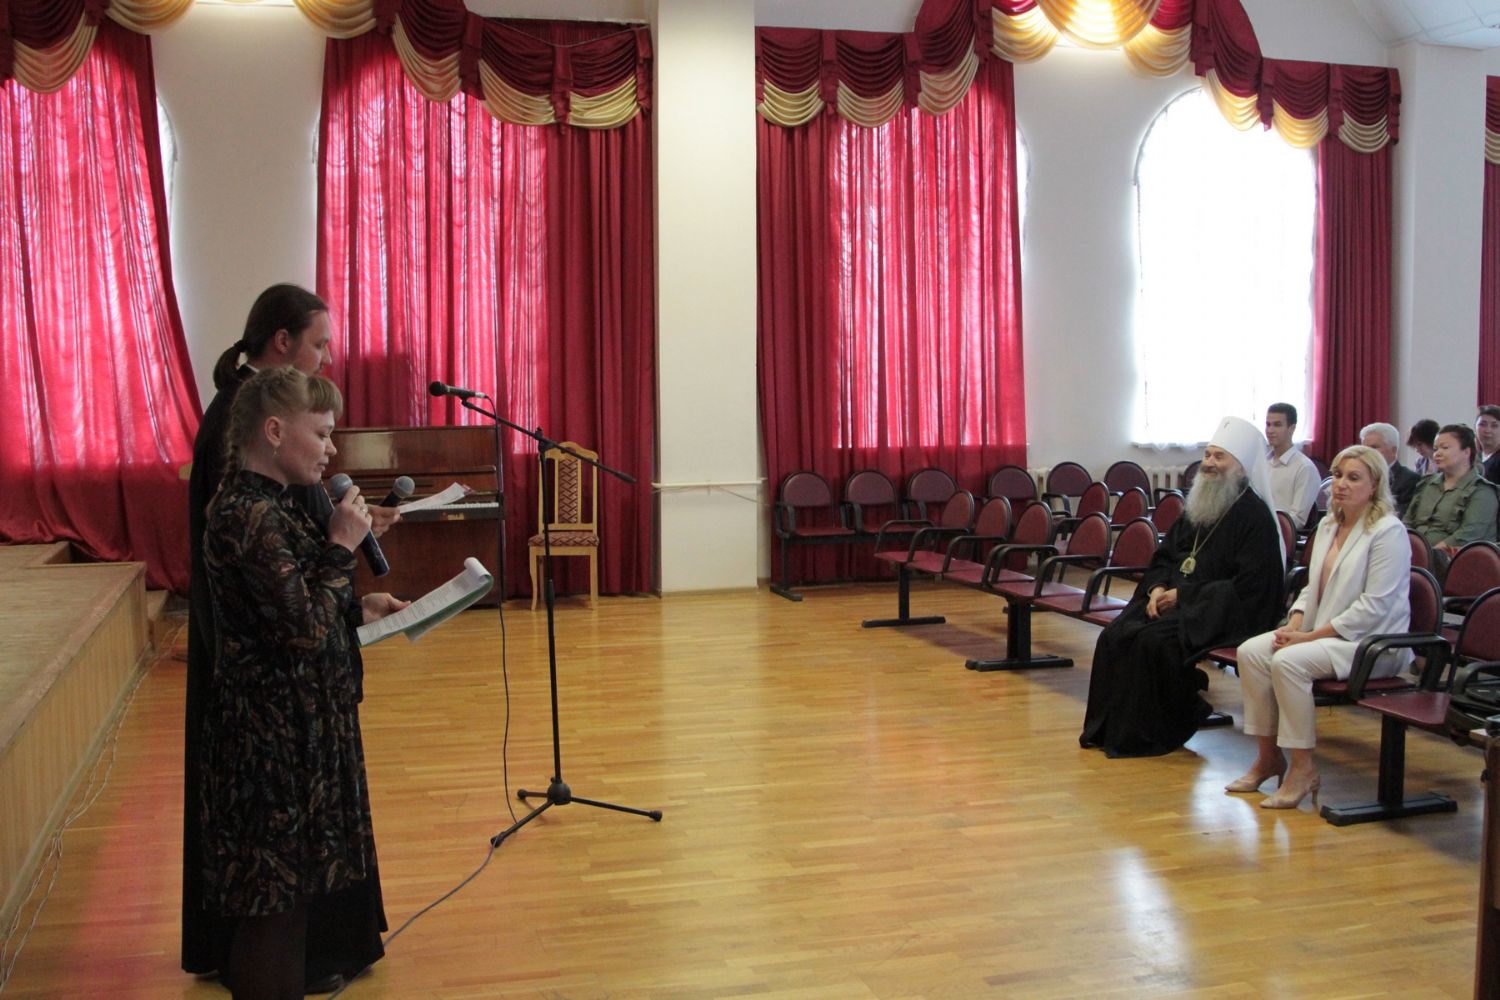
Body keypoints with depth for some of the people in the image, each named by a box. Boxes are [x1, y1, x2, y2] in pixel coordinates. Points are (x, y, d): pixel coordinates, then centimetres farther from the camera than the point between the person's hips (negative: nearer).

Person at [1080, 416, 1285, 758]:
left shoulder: (1255, 515, -9)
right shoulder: (1198, 507, 16)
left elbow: (1248, 585, -17)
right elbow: (1164, 557, 21)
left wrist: (1183, 595, -17)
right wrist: (1158, 588, -2)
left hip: (1226, 612, -8)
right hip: (1175, 601, 8)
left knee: (1156, 641, -29)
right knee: (1116, 635, -14)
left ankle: (1151, 734, -12)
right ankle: (1110, 727, -6)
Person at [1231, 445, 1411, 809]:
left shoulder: (1388, 532, -13)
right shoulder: (1329, 525, 13)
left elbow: (1374, 606, -19)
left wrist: (1313, 636, -19)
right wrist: (1294, 624, -3)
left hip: (1372, 642, -8)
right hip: (1324, 632, 8)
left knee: (1289, 661, -30)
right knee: (1250, 652, -12)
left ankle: (1303, 768, -17)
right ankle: (1268, 756, -3)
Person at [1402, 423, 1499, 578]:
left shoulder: (1482, 491, 3)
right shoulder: (1427, 484, 25)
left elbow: (1468, 535, -11)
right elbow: (1407, 522, 22)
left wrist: (1433, 551, -20)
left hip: (1450, 558, -5)